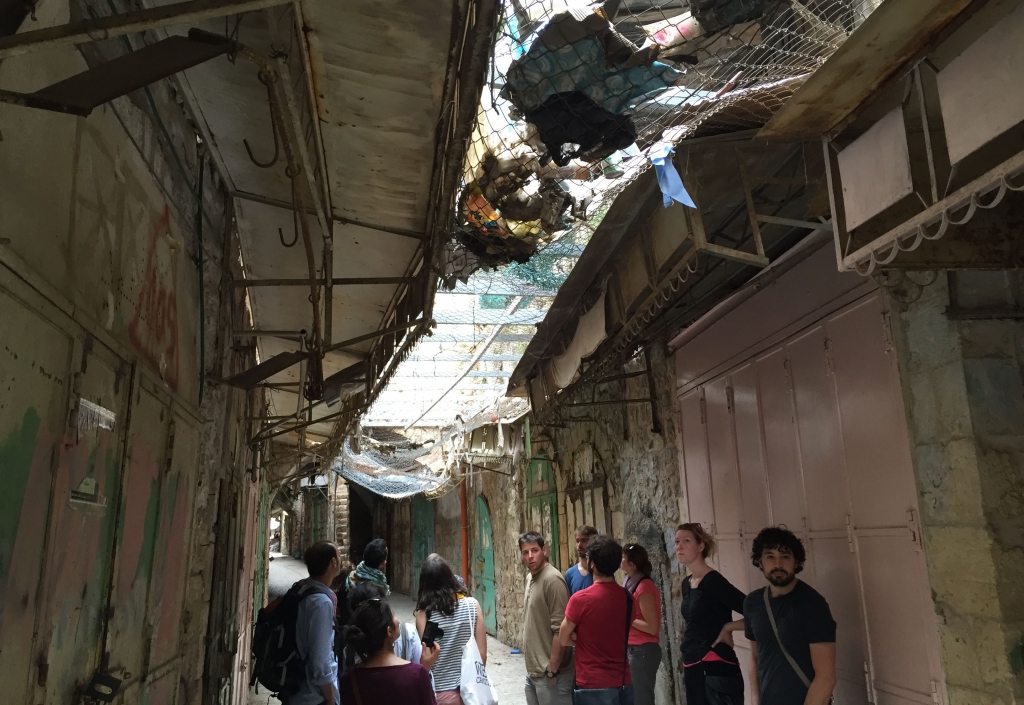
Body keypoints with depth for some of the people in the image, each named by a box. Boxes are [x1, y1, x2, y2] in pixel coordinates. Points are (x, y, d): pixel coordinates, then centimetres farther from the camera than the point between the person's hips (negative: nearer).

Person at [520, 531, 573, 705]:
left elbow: (560, 629, -21)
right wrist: (531, 665, 14)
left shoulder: (552, 579, -18)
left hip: (548, 672, -9)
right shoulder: (530, 578, 9)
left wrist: (552, 669, -19)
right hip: (533, 670, 9)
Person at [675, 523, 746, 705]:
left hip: (717, 669, -9)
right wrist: (686, 666, 14)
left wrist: (728, 627, -11)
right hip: (693, 669, 9)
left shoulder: (714, 581, -15)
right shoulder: (686, 583, 10)